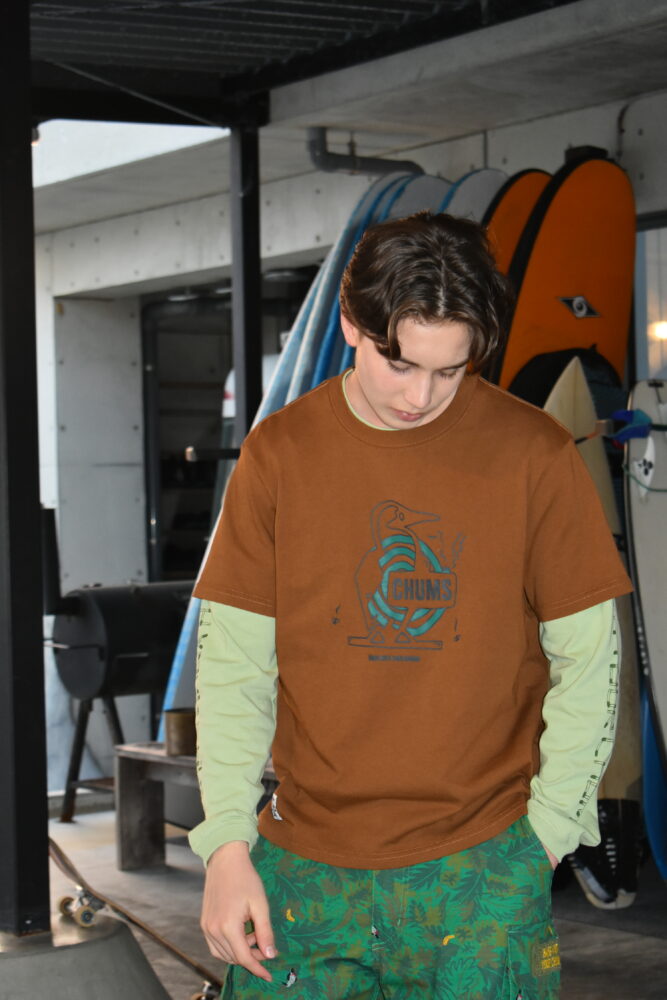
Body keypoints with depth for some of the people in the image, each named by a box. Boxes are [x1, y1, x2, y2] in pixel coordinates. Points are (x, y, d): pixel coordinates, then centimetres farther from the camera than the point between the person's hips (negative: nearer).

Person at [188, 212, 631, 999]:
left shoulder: (533, 453, -5)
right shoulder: (279, 454, -1)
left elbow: (587, 657, -1)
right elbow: (232, 658, 1)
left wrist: (545, 834, -3)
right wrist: (227, 844, -5)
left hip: (481, 867, -1)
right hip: (305, 862, 2)